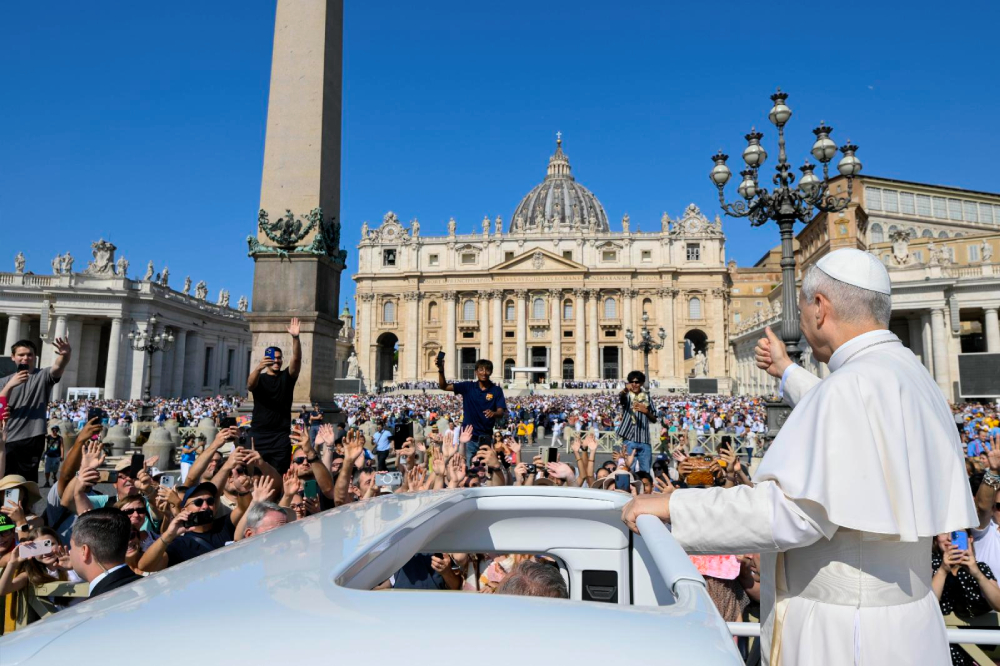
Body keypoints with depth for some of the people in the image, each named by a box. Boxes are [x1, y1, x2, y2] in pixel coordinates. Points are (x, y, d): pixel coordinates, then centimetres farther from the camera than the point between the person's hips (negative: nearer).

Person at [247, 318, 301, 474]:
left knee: (278, 475, -2)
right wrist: (259, 367, -39)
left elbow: (297, 359, -11)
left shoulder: (287, 377, 7)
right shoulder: (259, 378, 6)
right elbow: (250, 385, -18)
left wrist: (295, 337, -28)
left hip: (281, 435, 0)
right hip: (259, 433, 0)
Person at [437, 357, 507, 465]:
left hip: (486, 438, 0)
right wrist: (441, 370, -20)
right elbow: (444, 386, -3)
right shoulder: (467, 387, 1)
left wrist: (493, 413, -32)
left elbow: (501, 412, -9)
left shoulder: (496, 390, -2)